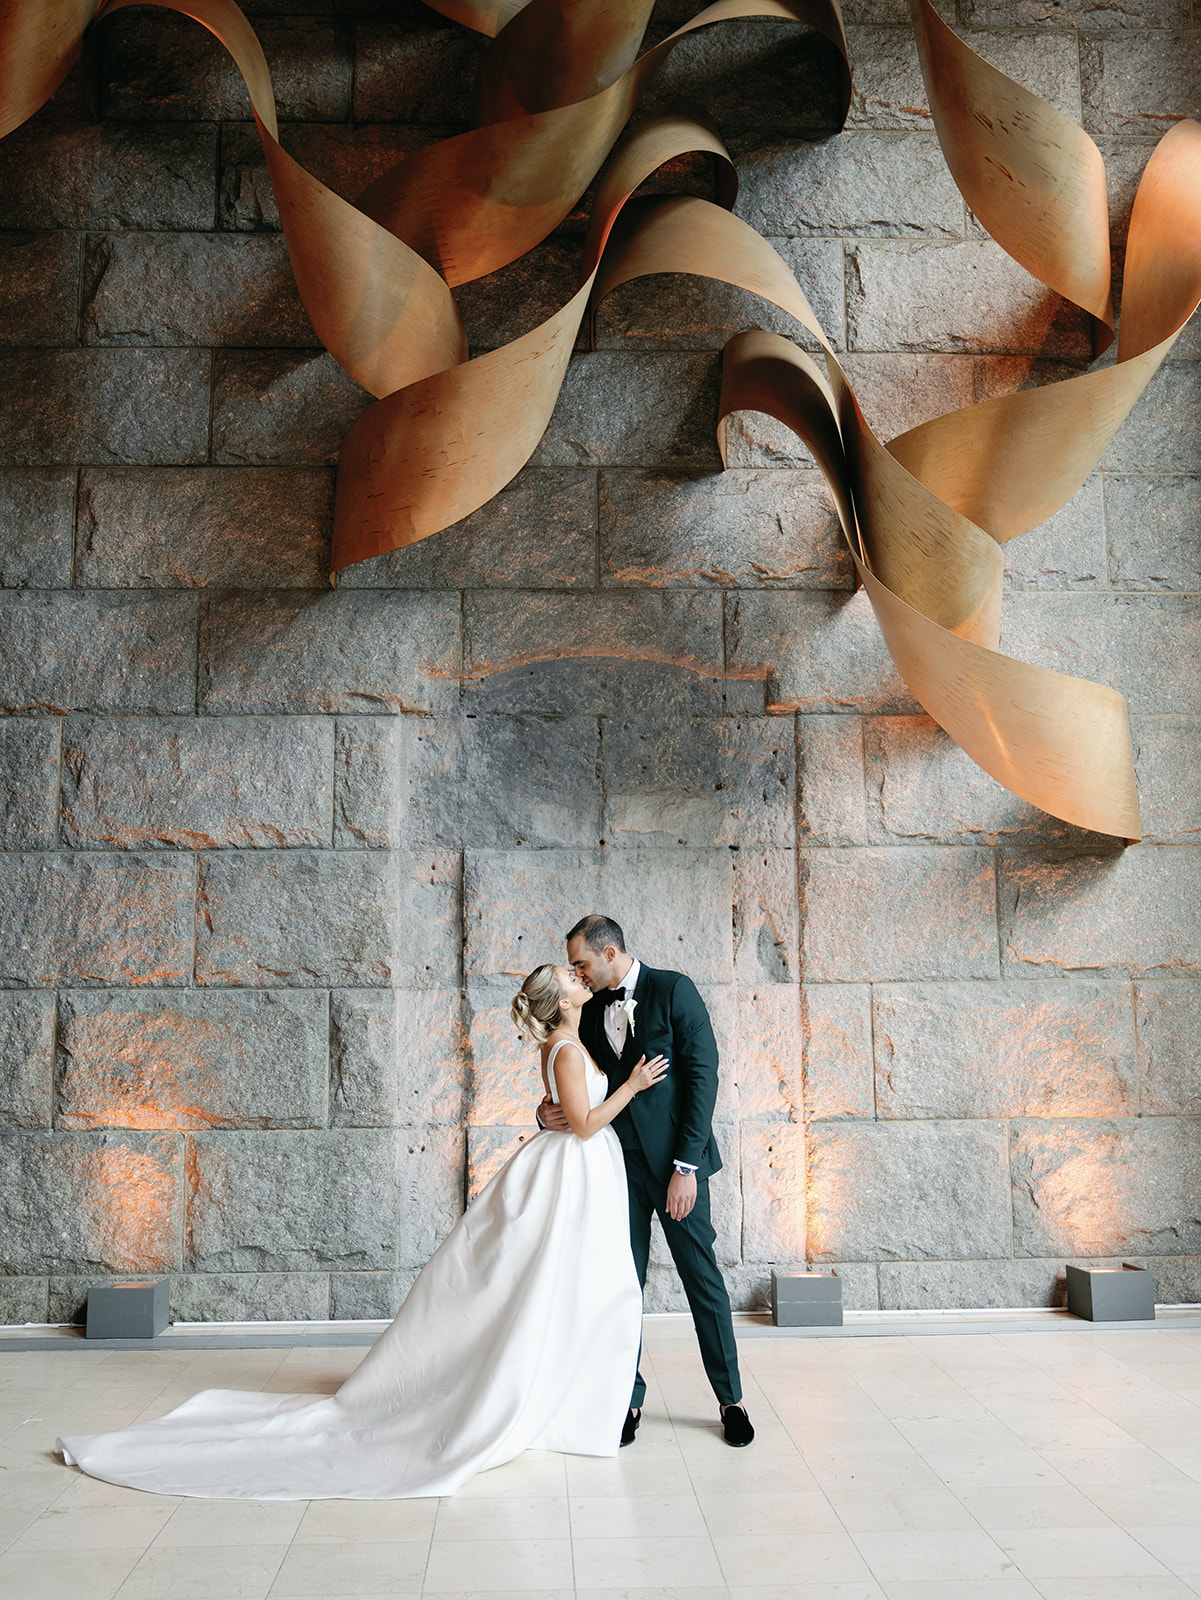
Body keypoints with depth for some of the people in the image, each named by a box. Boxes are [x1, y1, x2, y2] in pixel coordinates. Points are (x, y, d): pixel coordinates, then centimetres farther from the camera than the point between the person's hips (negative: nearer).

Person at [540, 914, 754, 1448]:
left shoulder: (673, 990, -6)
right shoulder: (591, 1010, 10)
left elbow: (702, 1074, -11)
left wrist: (686, 1164, -16)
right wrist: (548, 1112, -7)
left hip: (673, 1159, -4)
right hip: (618, 1162, 4)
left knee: (702, 1277, 3)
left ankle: (731, 1399, 16)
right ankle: (628, 1398, 19)